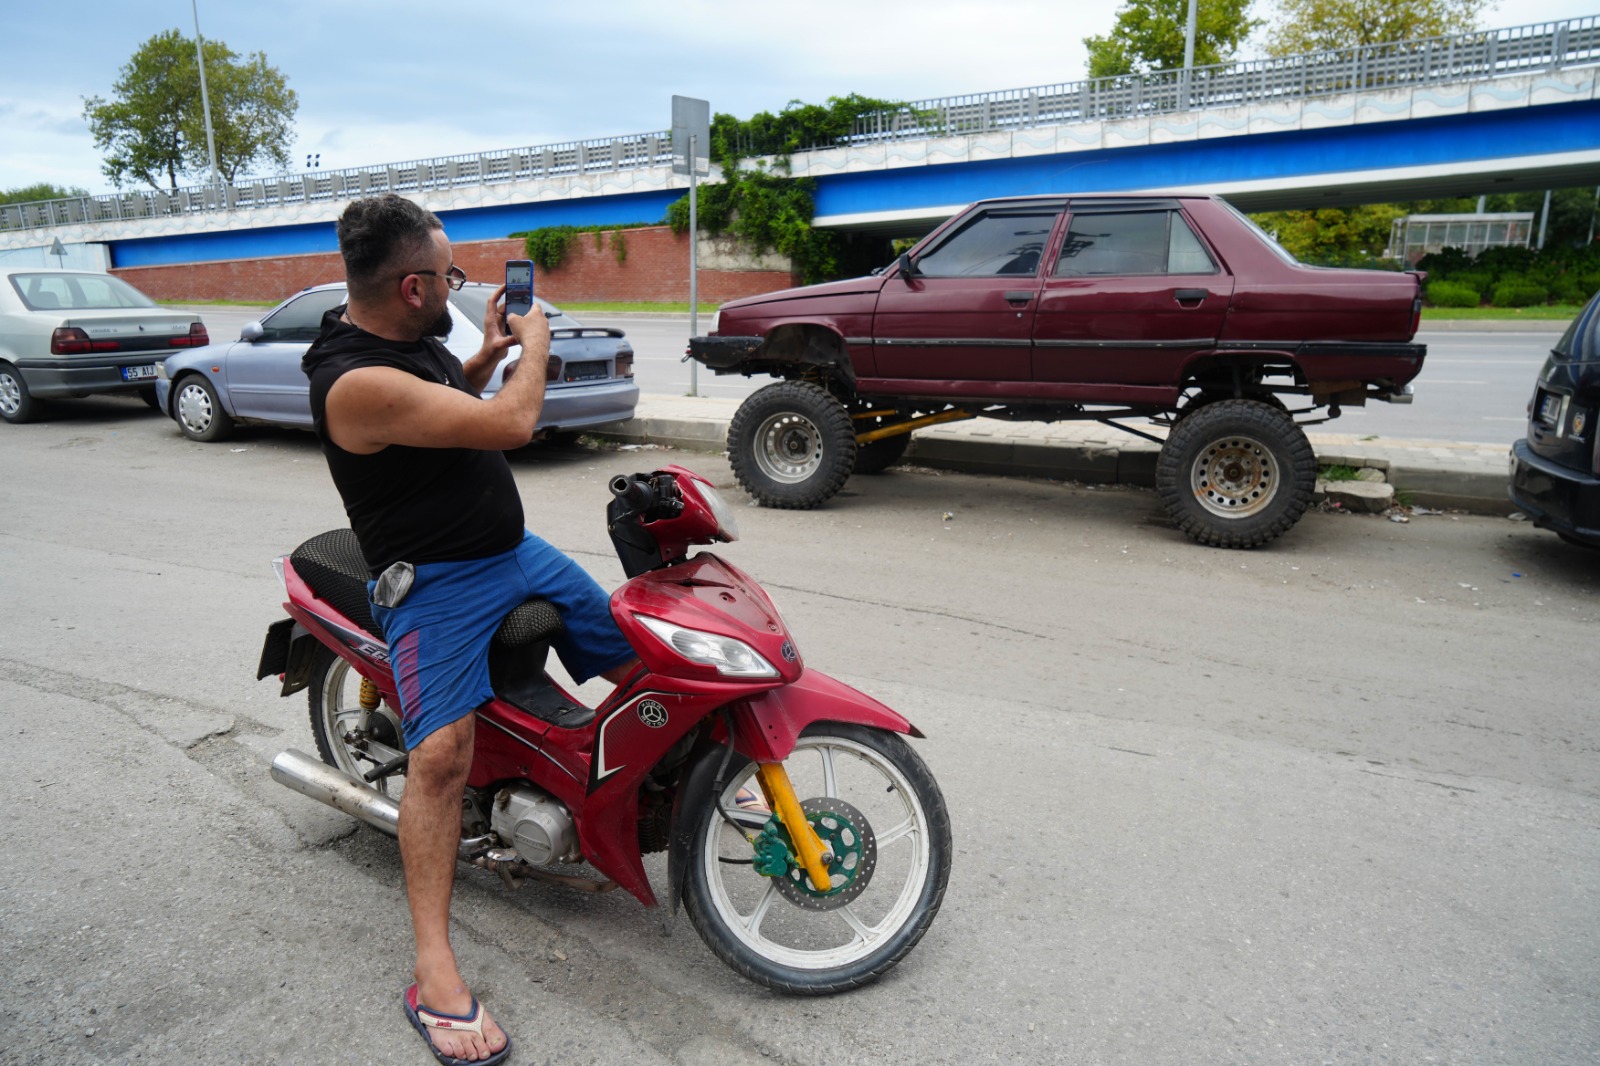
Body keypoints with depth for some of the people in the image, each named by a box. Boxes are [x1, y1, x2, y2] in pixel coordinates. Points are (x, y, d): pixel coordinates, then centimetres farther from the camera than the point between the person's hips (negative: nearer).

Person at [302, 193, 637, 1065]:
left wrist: (489, 350, 11)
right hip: (437, 582, -9)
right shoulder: (356, 382, -25)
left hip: (513, 548, 9)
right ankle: (434, 971, -11)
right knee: (441, 754, -21)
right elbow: (511, 424, -28)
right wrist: (534, 345, -10)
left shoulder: (408, 337, 5)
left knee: (634, 663, 10)